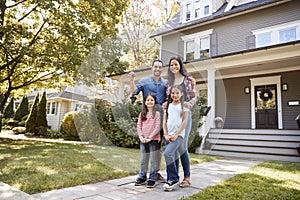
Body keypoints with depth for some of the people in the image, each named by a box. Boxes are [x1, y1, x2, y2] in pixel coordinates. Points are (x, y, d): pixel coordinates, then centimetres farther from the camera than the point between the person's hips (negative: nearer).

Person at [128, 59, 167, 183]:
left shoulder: (166, 83, 13)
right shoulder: (144, 81, 7)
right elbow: (134, 91, -6)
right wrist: (131, 80, -21)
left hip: (161, 117, 3)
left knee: (158, 145, 8)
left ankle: (156, 172, 19)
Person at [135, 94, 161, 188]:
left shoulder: (156, 113, -4)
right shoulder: (142, 114, 9)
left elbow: (157, 127, -9)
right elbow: (139, 126, 6)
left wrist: (150, 137, -15)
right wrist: (141, 137, -7)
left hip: (153, 140, -4)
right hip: (143, 140, 4)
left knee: (153, 160, 4)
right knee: (143, 160, 15)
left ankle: (152, 179, 15)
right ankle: (142, 177, 28)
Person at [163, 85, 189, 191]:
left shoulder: (183, 105, 2)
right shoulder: (168, 105, 13)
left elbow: (185, 121, -4)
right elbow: (164, 121, 11)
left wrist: (176, 134, -10)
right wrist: (166, 134, -1)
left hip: (178, 135, -4)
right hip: (168, 135, 4)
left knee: (167, 153, -21)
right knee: (172, 158, 9)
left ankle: (174, 179, -6)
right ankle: (171, 180, 21)